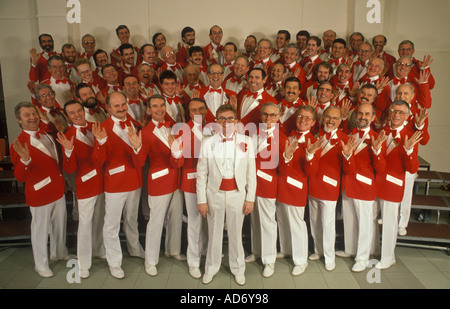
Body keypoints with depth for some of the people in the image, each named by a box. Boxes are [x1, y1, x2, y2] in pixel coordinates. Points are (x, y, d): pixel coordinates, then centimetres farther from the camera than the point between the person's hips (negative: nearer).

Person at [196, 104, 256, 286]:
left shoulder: (246, 142, -2)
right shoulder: (208, 143, -3)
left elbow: (251, 172, -1)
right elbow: (201, 174, -2)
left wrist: (250, 198, -2)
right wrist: (201, 200, -4)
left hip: (237, 195, 0)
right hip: (215, 195, 0)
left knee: (236, 234, 13)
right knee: (214, 234, 14)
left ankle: (238, 269, 34)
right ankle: (211, 269, 34)